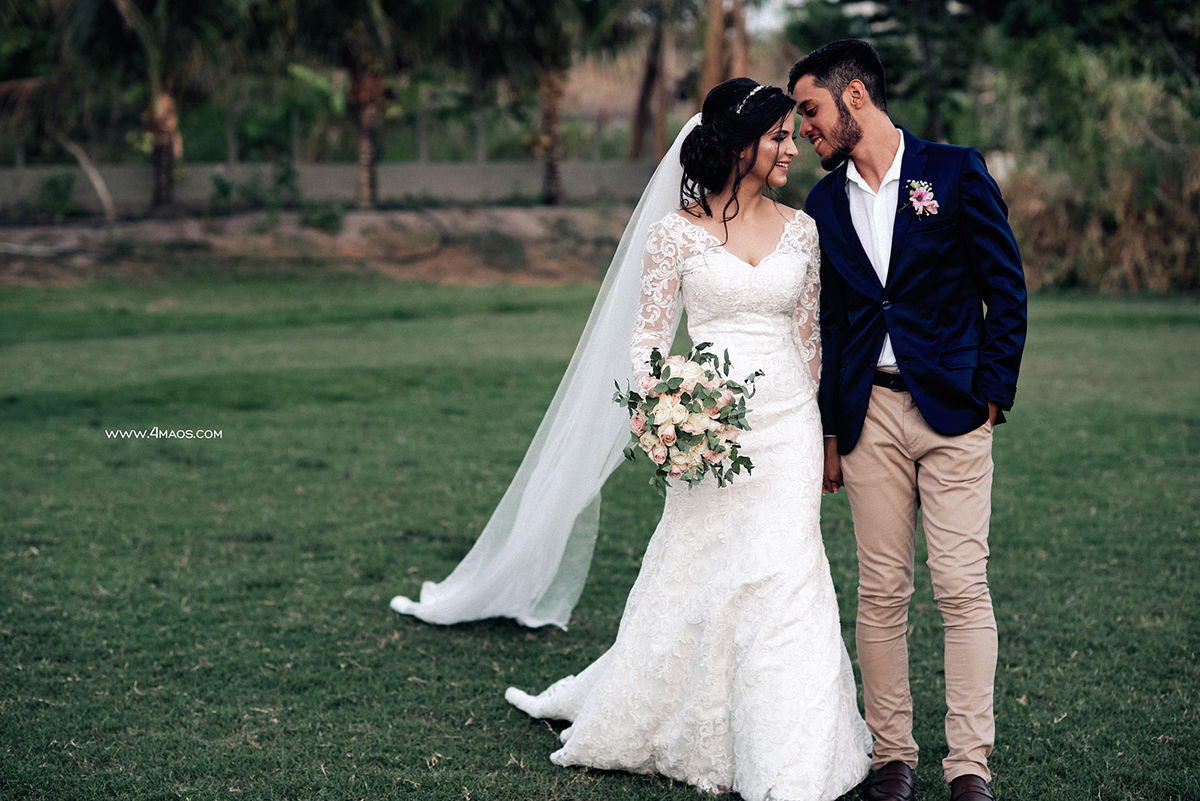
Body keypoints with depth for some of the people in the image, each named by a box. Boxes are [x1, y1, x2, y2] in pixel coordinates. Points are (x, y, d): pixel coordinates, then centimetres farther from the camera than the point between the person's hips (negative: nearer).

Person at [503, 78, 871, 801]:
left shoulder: (800, 230, 8)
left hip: (786, 423, 2)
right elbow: (651, 331, 1)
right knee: (694, 576, 4)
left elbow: (809, 336, 13)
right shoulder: (679, 231, -1)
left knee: (781, 576, -4)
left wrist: (818, 434, 14)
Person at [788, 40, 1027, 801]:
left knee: (963, 588, -4)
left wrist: (992, 391, -6)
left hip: (953, 409, -3)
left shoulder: (956, 171, -1)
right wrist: (828, 432, 11)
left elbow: (1006, 286, 0)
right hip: (870, 414, 3)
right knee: (881, 590, 5)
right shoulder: (825, 204, 11)